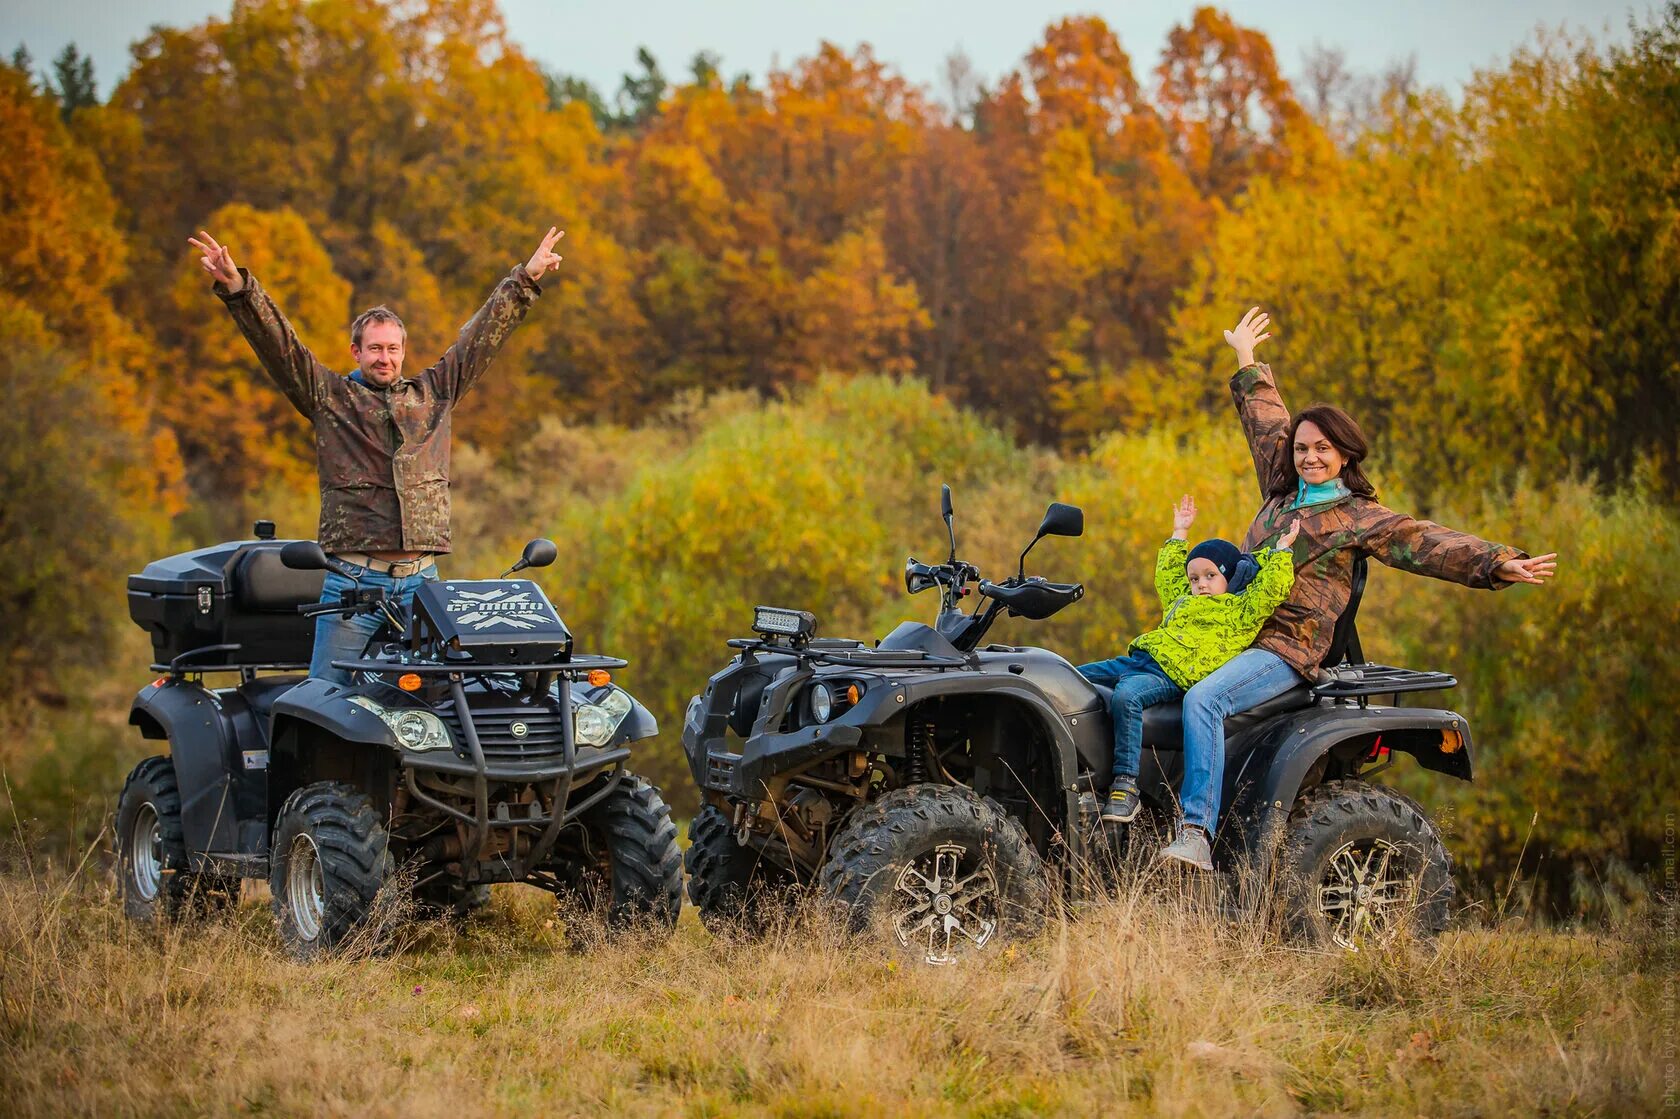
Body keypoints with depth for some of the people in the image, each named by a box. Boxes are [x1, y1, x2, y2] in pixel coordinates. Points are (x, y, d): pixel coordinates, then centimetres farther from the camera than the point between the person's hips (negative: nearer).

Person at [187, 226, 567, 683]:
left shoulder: (433, 394, 16)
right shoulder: (328, 396, 9)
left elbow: (482, 337, 19)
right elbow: (278, 343, -1)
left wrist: (526, 280, 20)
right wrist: (236, 288, -13)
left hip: (421, 581, 3)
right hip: (353, 579, -3)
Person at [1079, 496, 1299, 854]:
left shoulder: (1241, 609, 6)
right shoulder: (1183, 599, 32)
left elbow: (1273, 587, -5)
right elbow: (1167, 574, 48)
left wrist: (1281, 550, 6)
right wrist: (1179, 535, 49)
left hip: (1169, 676, -9)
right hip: (1134, 660, 9)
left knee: (1125, 697, -38)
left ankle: (1126, 786, -40)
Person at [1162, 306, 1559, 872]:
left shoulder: (1360, 518, 1)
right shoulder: (1281, 495, 19)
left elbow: (1429, 544, -8)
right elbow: (1267, 425, 32)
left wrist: (1500, 564, -20)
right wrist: (1248, 364, 42)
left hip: (1287, 650, -8)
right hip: (1233, 633, 8)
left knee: (1203, 700, -31)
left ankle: (1197, 833, -38)